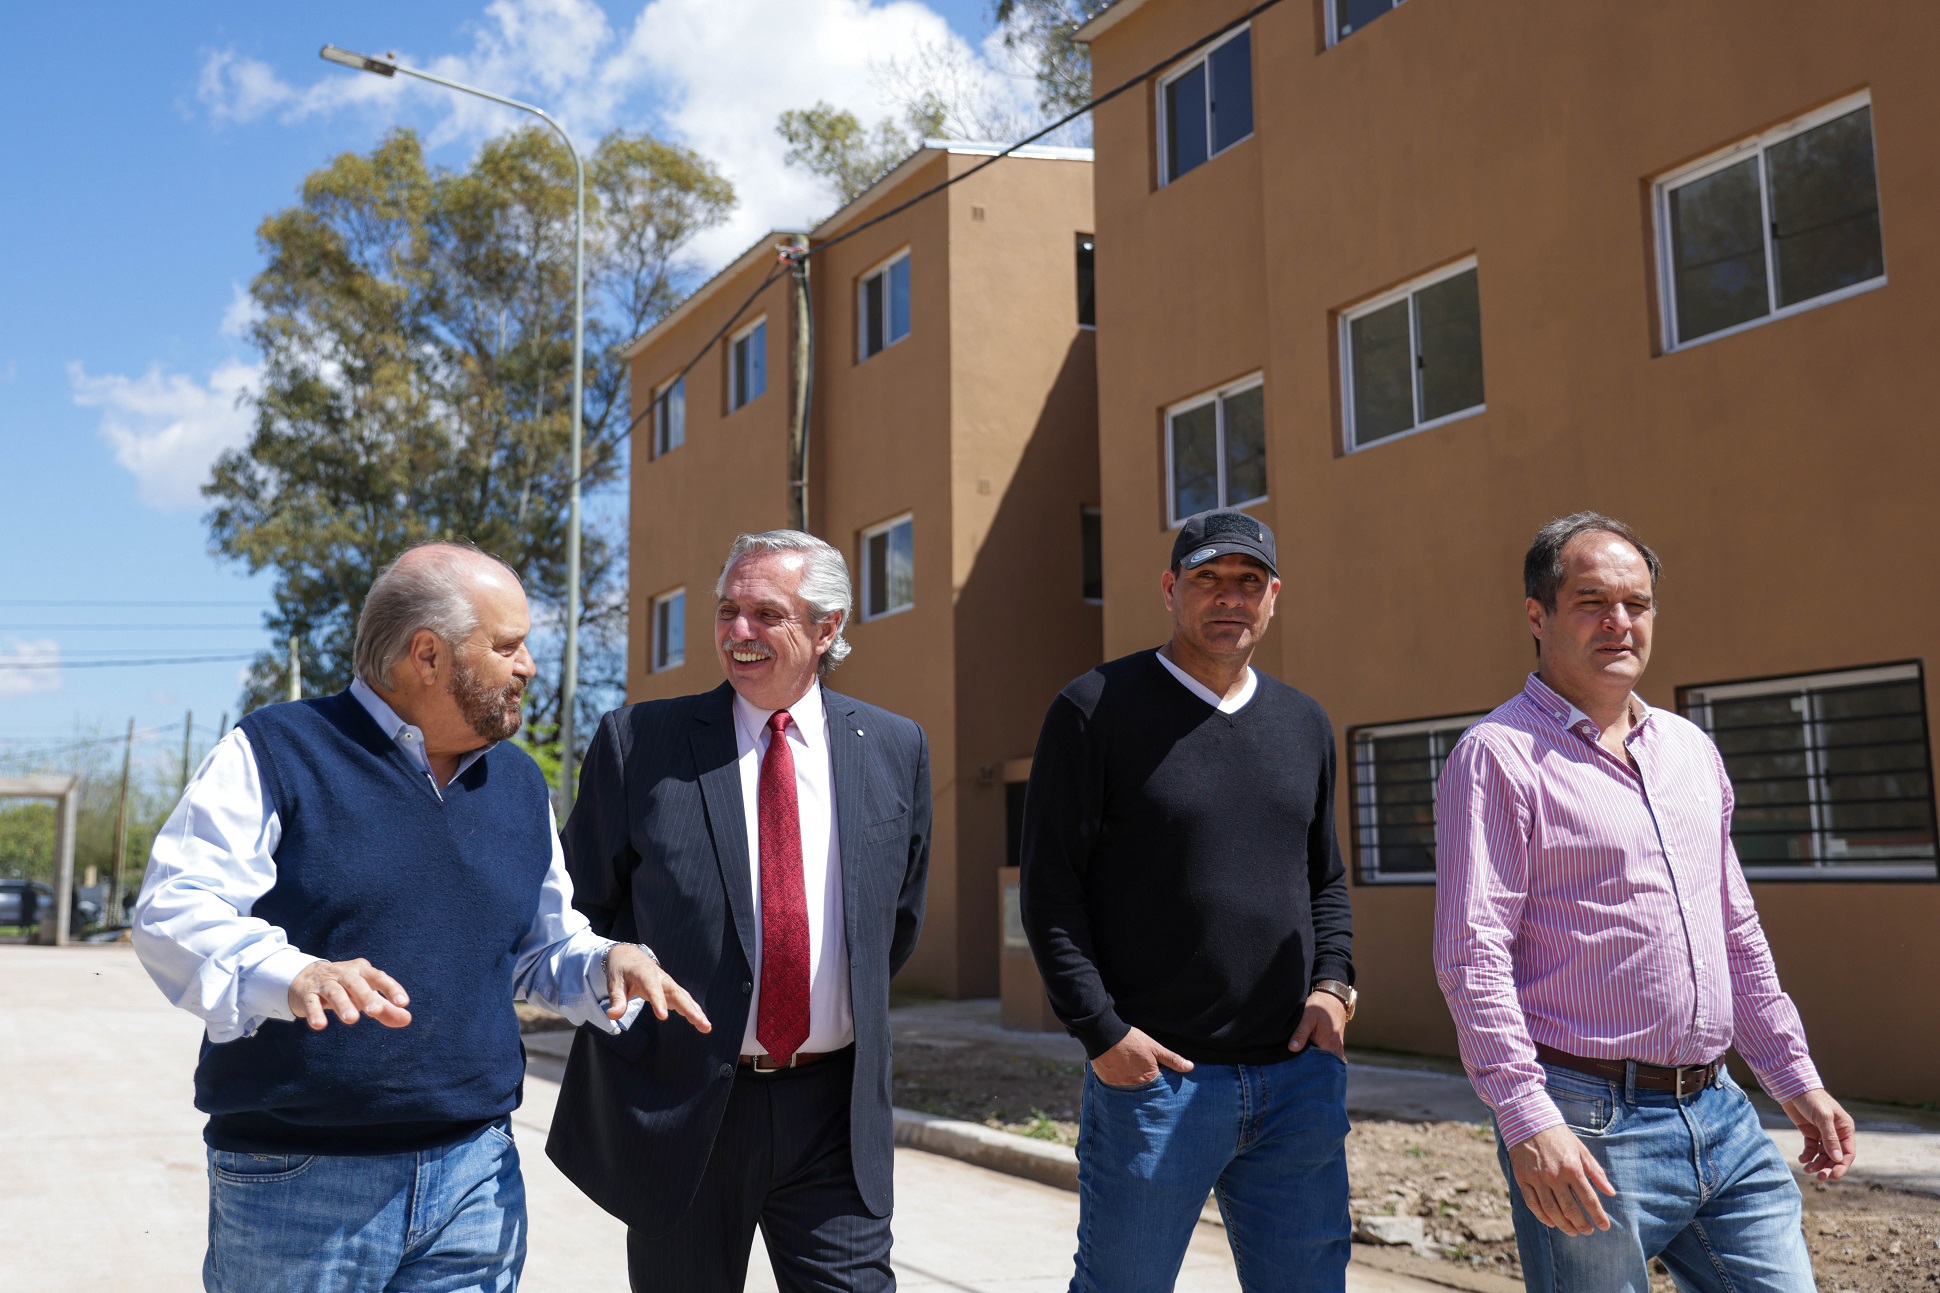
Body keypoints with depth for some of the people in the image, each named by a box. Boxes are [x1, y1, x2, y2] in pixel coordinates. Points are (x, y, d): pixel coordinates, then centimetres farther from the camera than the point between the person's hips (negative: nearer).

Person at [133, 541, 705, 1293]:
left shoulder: (519, 784, 13)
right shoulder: (274, 753, -4)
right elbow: (171, 912, -12)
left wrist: (605, 964, -3)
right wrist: (292, 977, -31)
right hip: (295, 1182, -4)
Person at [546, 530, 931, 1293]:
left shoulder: (894, 750, 3)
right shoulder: (638, 742, -4)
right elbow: (580, 906, 3)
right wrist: (637, 1041, 1)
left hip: (835, 1115, 1)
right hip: (678, 1109, -1)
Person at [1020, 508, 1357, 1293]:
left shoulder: (1304, 724, 13)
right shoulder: (1096, 709, -3)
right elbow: (1050, 886, -7)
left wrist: (1332, 982, 4)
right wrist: (1100, 1031, -13)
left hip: (1298, 1075, 5)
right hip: (1153, 1076, -4)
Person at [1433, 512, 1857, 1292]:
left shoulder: (1691, 750, 15)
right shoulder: (1499, 756, -9)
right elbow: (1473, 955, -16)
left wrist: (1795, 1079, 19)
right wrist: (1527, 1121, -23)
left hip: (1721, 1115, 7)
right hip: (1590, 1126, -7)